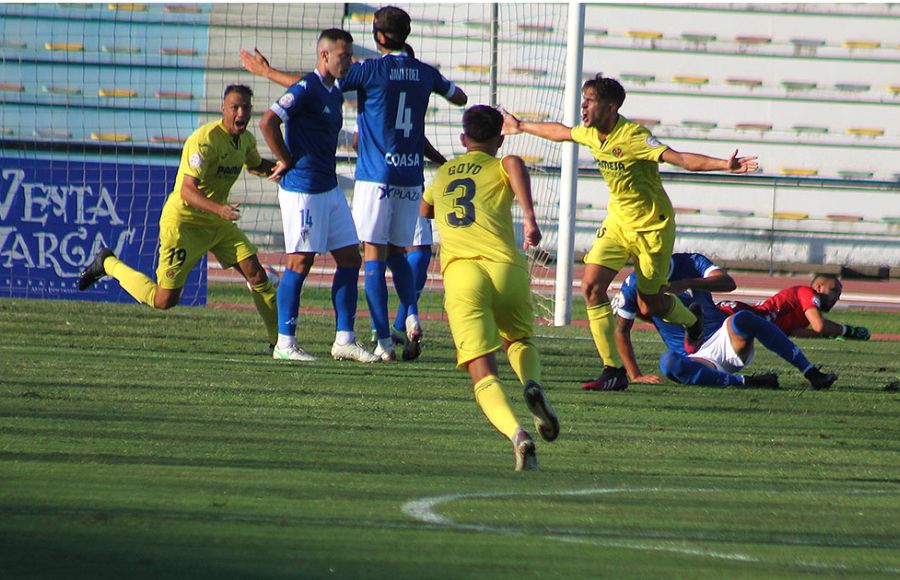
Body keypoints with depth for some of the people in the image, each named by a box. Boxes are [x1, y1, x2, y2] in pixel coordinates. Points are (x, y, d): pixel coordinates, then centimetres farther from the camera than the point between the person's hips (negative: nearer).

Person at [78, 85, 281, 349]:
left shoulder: (246, 140, 3)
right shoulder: (206, 139, -24)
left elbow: (255, 165, 29)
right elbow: (187, 190, -31)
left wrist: (275, 167, 5)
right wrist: (219, 209, -48)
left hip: (218, 223, 7)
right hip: (183, 221, -7)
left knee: (256, 274, -8)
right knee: (164, 300, -5)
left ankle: (280, 339, 3)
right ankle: (108, 264, 17)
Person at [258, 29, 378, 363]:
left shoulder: (335, 93, 15)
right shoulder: (306, 89, -13)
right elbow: (268, 122, -21)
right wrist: (287, 162, -14)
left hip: (329, 188, 9)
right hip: (301, 188, -9)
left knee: (350, 258, 7)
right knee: (300, 263, -6)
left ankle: (344, 340, 11)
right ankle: (285, 343, 0)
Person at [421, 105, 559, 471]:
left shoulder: (443, 174, 28)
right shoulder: (500, 168, 17)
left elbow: (424, 210, 49)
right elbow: (515, 164, -9)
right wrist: (529, 216, -18)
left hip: (458, 271, 0)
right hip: (506, 267, 0)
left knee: (483, 374, -6)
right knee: (520, 340, 27)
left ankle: (516, 434, -33)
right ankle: (532, 384, -7)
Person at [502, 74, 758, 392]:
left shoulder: (632, 137, -27)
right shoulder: (590, 134, -3)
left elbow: (681, 158, -34)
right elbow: (561, 132, 20)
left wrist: (725, 165, -47)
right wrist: (522, 127, 34)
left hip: (652, 226, -6)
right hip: (618, 220, 6)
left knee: (650, 306, 4)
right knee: (592, 286, -12)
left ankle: (692, 323, 41)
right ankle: (613, 370, -6)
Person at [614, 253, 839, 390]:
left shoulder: (690, 263, 2)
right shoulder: (635, 284, 5)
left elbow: (728, 283, -16)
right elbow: (621, 330, 10)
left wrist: (687, 283, -30)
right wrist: (635, 375, 1)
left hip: (723, 340, 1)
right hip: (694, 358, -1)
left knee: (742, 319, -34)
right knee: (668, 362, -37)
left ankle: (811, 373, -32)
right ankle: (745, 381, -38)